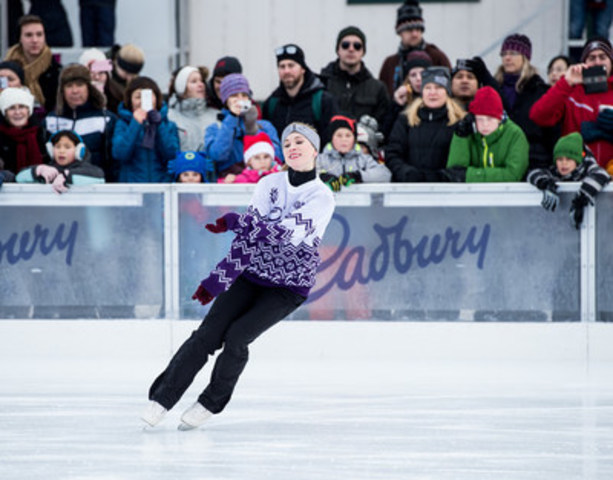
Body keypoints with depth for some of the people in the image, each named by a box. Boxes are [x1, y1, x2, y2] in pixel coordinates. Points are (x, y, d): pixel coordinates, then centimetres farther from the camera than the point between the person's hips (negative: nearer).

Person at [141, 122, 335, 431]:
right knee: (208, 333, -13)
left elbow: (288, 234, -24)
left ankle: (211, 403, 1)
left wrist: (236, 221, -23)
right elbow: (248, 235, -4)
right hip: (251, 276, 3)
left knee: (237, 337, -19)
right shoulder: (269, 184, 0)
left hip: (289, 287, -3)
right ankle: (161, 399, -7)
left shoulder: (321, 197, -11)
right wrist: (219, 279, -11)